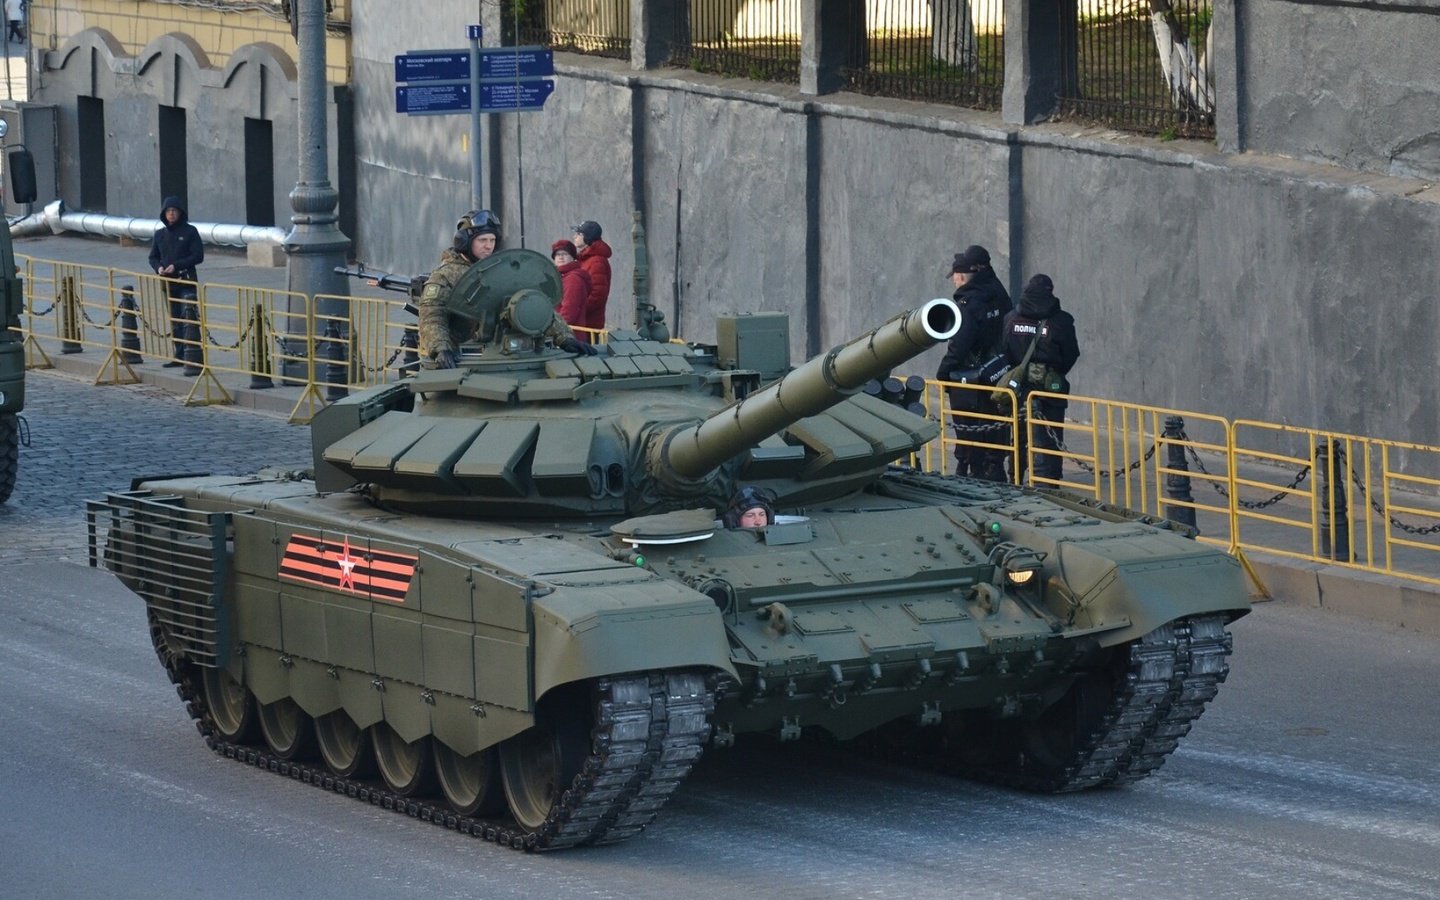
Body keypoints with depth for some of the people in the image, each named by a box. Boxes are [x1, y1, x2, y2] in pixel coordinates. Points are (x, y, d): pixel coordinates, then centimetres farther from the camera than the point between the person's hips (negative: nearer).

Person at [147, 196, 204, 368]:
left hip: (187, 282, -5)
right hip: (168, 283, 5)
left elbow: (198, 256, -7)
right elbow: (153, 257, 17)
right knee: (175, 322, 9)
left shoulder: (190, 231, -3)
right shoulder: (160, 234, 11)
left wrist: (176, 266, -16)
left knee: (188, 319, -15)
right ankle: (180, 356, 14)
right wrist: (158, 268, -6)